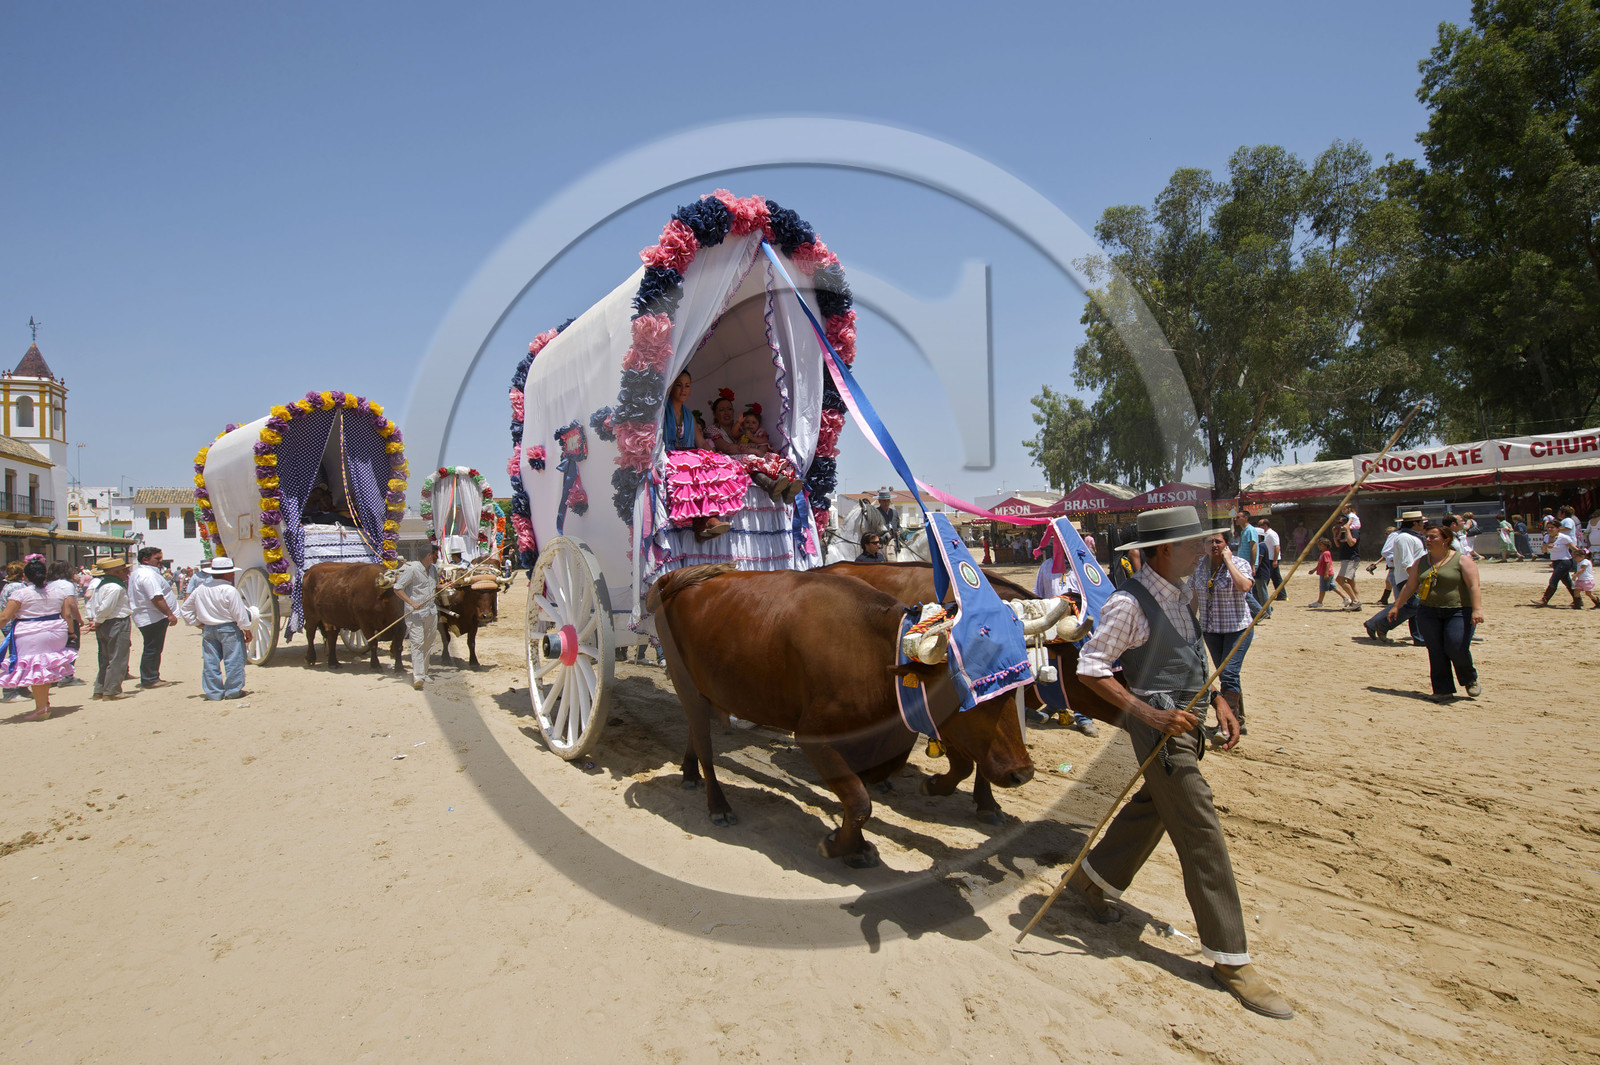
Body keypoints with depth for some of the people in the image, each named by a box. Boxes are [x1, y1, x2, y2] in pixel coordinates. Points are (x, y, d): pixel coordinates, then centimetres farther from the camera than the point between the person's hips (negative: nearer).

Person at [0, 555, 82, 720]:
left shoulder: (20, 593, -8)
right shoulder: (57, 591, 5)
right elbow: (67, 614, 6)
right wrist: (70, 631, 20)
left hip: (30, 636, -4)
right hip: (56, 632, 4)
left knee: (34, 669, 2)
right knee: (46, 667, 18)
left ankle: (41, 708, 3)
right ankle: (45, 702, 22)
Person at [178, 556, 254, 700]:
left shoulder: (200, 590, 5)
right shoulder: (230, 591, -16)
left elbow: (185, 609, 14)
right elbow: (240, 615, -14)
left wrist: (197, 623, 18)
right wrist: (247, 631, -4)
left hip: (208, 629, 6)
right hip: (229, 629, -6)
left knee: (210, 661, 11)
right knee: (233, 659, 3)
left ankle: (213, 692, 16)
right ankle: (233, 691, 6)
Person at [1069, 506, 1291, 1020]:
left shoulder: (1176, 595, 8)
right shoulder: (1129, 603, -19)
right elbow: (1090, 667, -19)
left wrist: (1218, 699, 6)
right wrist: (1150, 713, -24)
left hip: (1183, 721, 9)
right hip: (1159, 727, -9)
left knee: (1152, 807, 22)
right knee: (1202, 835, -4)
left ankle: (1092, 878, 41)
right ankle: (1230, 958, 8)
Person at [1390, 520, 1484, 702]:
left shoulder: (1462, 560, -2)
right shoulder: (1421, 562, 12)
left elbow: (1474, 586, -10)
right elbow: (1410, 586, 19)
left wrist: (1477, 609, -21)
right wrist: (1396, 605, 16)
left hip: (1458, 612, -4)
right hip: (1428, 612, 4)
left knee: (1456, 649, -13)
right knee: (1436, 652, 0)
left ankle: (1470, 680, 17)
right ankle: (1443, 690, 7)